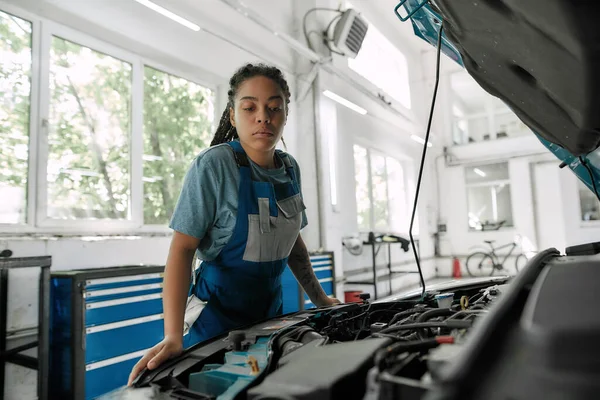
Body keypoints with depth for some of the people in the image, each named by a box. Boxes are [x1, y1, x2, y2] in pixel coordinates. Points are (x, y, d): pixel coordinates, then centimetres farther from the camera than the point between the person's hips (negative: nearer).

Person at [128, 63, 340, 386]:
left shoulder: (290, 169, 1)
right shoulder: (213, 166, -19)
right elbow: (182, 248, -21)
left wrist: (320, 298, 10)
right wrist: (173, 337, -29)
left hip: (270, 311, 7)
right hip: (219, 316, -6)